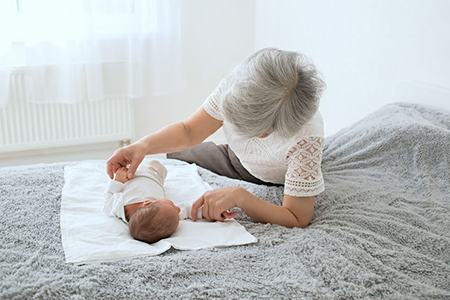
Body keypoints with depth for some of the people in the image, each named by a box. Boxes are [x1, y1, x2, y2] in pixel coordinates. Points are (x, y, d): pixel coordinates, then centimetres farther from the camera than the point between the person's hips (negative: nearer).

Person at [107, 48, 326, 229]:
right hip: (238, 160, 4)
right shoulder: (235, 83, -34)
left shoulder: (307, 137, -45)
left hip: (274, 183, -4)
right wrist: (145, 144, -39)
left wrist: (238, 196, -53)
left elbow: (298, 219, -41)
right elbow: (188, 131, -21)